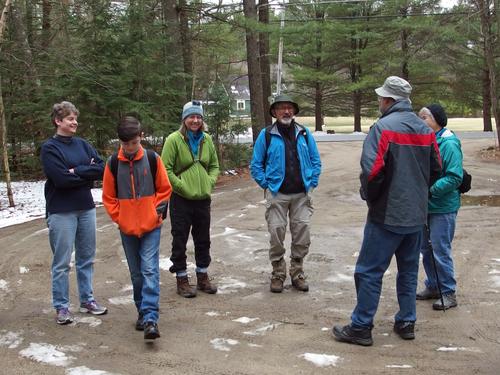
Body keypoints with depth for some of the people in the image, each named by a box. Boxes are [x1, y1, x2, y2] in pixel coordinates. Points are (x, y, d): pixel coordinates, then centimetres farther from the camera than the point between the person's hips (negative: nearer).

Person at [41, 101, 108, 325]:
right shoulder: (49, 148, -6)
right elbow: (62, 178, -18)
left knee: (86, 258, 13)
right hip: (61, 212, -5)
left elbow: (101, 168, -2)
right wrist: (87, 175, -8)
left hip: (86, 208, 6)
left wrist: (77, 171, -14)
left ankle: (87, 300, 25)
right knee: (62, 262, 1)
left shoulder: (83, 145, 9)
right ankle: (61, 307, 11)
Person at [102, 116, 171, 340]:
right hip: (127, 229, 2)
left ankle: (150, 318, -13)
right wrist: (119, 218, -1)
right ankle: (142, 312, 25)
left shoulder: (152, 159, -5)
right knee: (136, 273, 11)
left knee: (150, 270, -10)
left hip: (151, 227, -2)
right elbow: (108, 197, 5)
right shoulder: (113, 163, -2)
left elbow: (164, 189, 4)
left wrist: (158, 212, -3)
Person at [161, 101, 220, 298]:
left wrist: (210, 182, 0)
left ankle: (202, 276, 28)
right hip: (181, 199, -5)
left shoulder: (207, 139, 7)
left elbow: (214, 165, 16)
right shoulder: (174, 139, -9)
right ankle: (182, 279, 16)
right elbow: (166, 168, -11)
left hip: (203, 198, 5)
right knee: (180, 240, 4)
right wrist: (180, 186, -14)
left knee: (203, 239, 14)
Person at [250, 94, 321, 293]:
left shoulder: (304, 133, 8)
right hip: (277, 194, -2)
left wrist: (312, 183, 3)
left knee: (302, 234, 4)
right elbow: (256, 165, 5)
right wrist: (266, 185, -2)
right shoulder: (266, 135, 2)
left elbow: (316, 161, 12)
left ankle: (298, 274, 19)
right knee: (276, 233, -1)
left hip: (301, 195, 2)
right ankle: (278, 274, 14)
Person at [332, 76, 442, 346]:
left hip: (386, 214, -7)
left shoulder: (383, 127, -14)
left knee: (370, 271, 0)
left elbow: (372, 170, -22)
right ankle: (406, 323, 24)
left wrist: (368, 195, -4)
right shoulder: (425, 130, 8)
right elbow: (436, 170, 13)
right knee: (408, 270, 17)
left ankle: (360, 328, 5)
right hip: (417, 214, 7)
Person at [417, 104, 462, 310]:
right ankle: (432, 287, 31)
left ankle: (448, 293, 12)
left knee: (441, 250, -1)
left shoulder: (449, 144, -16)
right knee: (426, 248, 16)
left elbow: (454, 178, -21)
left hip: (442, 208, -8)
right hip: (425, 206, 8)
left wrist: (431, 190, -27)